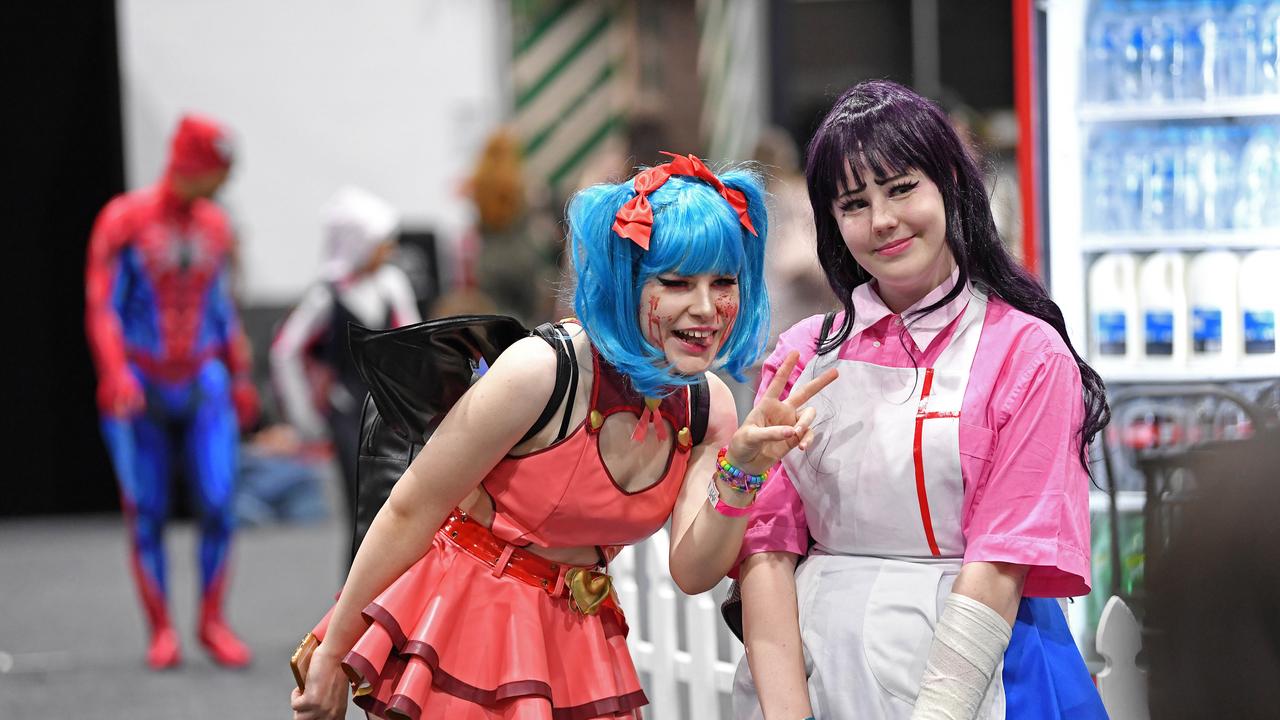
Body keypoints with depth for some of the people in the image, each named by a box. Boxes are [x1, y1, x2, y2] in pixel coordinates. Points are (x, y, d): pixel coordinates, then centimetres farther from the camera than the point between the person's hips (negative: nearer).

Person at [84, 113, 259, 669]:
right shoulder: (124, 221, -6)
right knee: (147, 515, -1)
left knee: (218, 503, -8)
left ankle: (212, 622, 3)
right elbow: (101, 308, -8)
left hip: (203, 383, 4)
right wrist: (117, 375, -20)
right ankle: (161, 632, 7)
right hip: (141, 388, -4)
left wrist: (240, 377, 18)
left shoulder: (213, 226, 10)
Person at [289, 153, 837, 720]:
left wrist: (742, 468, -25)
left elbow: (693, 571, -8)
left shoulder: (709, 407, -4)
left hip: (577, 645, 6)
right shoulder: (540, 371, -23)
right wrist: (332, 656, -10)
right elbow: (407, 515, -16)